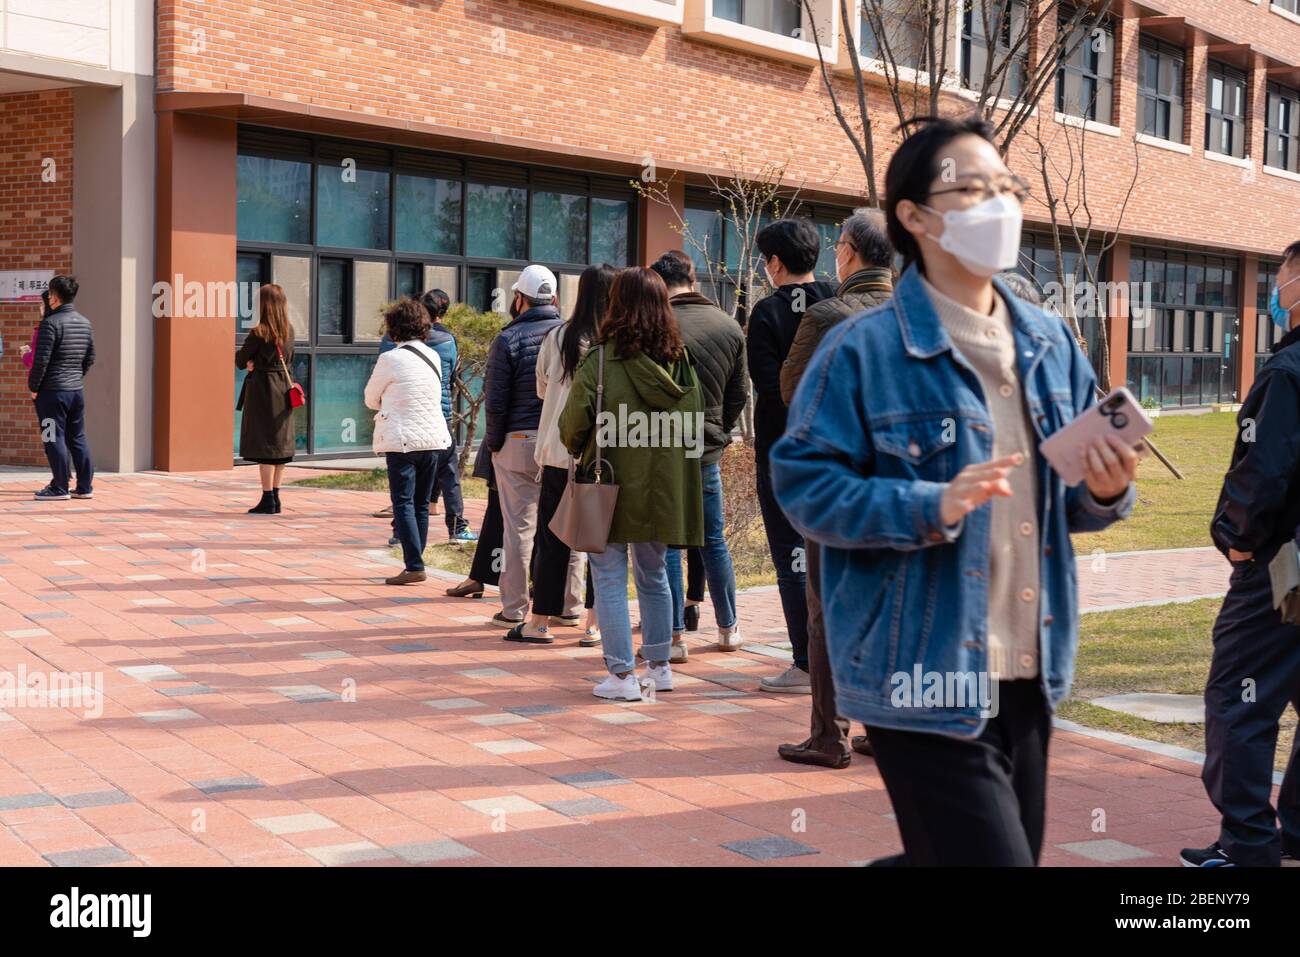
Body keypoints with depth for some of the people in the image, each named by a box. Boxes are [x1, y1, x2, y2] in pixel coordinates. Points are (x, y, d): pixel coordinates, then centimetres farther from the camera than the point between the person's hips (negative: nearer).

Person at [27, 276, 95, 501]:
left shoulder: (50, 324, -13)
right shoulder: (85, 323, 9)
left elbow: (41, 361, -16)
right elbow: (90, 358, 15)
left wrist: (33, 387, -5)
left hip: (52, 391, -7)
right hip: (77, 390, 7)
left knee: (55, 439, -1)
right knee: (77, 438, 12)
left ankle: (59, 488, 1)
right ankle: (85, 486, 14)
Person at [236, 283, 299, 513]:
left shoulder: (258, 333, -15)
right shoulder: (289, 331, 5)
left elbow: (240, 361, -7)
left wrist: (249, 362, 16)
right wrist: (256, 363, 4)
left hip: (262, 390, -7)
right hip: (284, 390, 7)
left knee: (264, 445, -3)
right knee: (280, 444, 11)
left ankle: (268, 500, -3)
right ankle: (275, 497, 17)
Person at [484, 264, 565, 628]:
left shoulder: (509, 339, -5)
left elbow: (495, 401, -7)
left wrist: (494, 442, 4)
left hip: (519, 443, -3)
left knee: (519, 527, 2)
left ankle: (515, 609, 6)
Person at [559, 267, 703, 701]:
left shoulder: (601, 359, -12)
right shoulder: (679, 360, 2)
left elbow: (574, 423, -11)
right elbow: (693, 422, 6)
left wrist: (579, 452, 10)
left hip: (612, 485, -5)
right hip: (663, 486, 5)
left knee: (610, 576, 3)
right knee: (653, 575, 19)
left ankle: (622, 675, 2)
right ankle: (659, 666, 26)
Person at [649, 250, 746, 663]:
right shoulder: (729, 326, 4)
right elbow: (739, 392, 11)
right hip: (709, 450, 5)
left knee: (666, 544, 2)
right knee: (714, 540, 17)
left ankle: (673, 637, 5)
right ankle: (728, 627, 27)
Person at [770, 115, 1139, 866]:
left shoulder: (1049, 343, 9)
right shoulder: (865, 349, -9)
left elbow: (1068, 501, 16)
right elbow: (805, 484, -12)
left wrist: (1105, 491, -7)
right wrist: (932, 508, -24)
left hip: (1029, 679, 7)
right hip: (926, 680, -7)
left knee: (982, 854, 18)